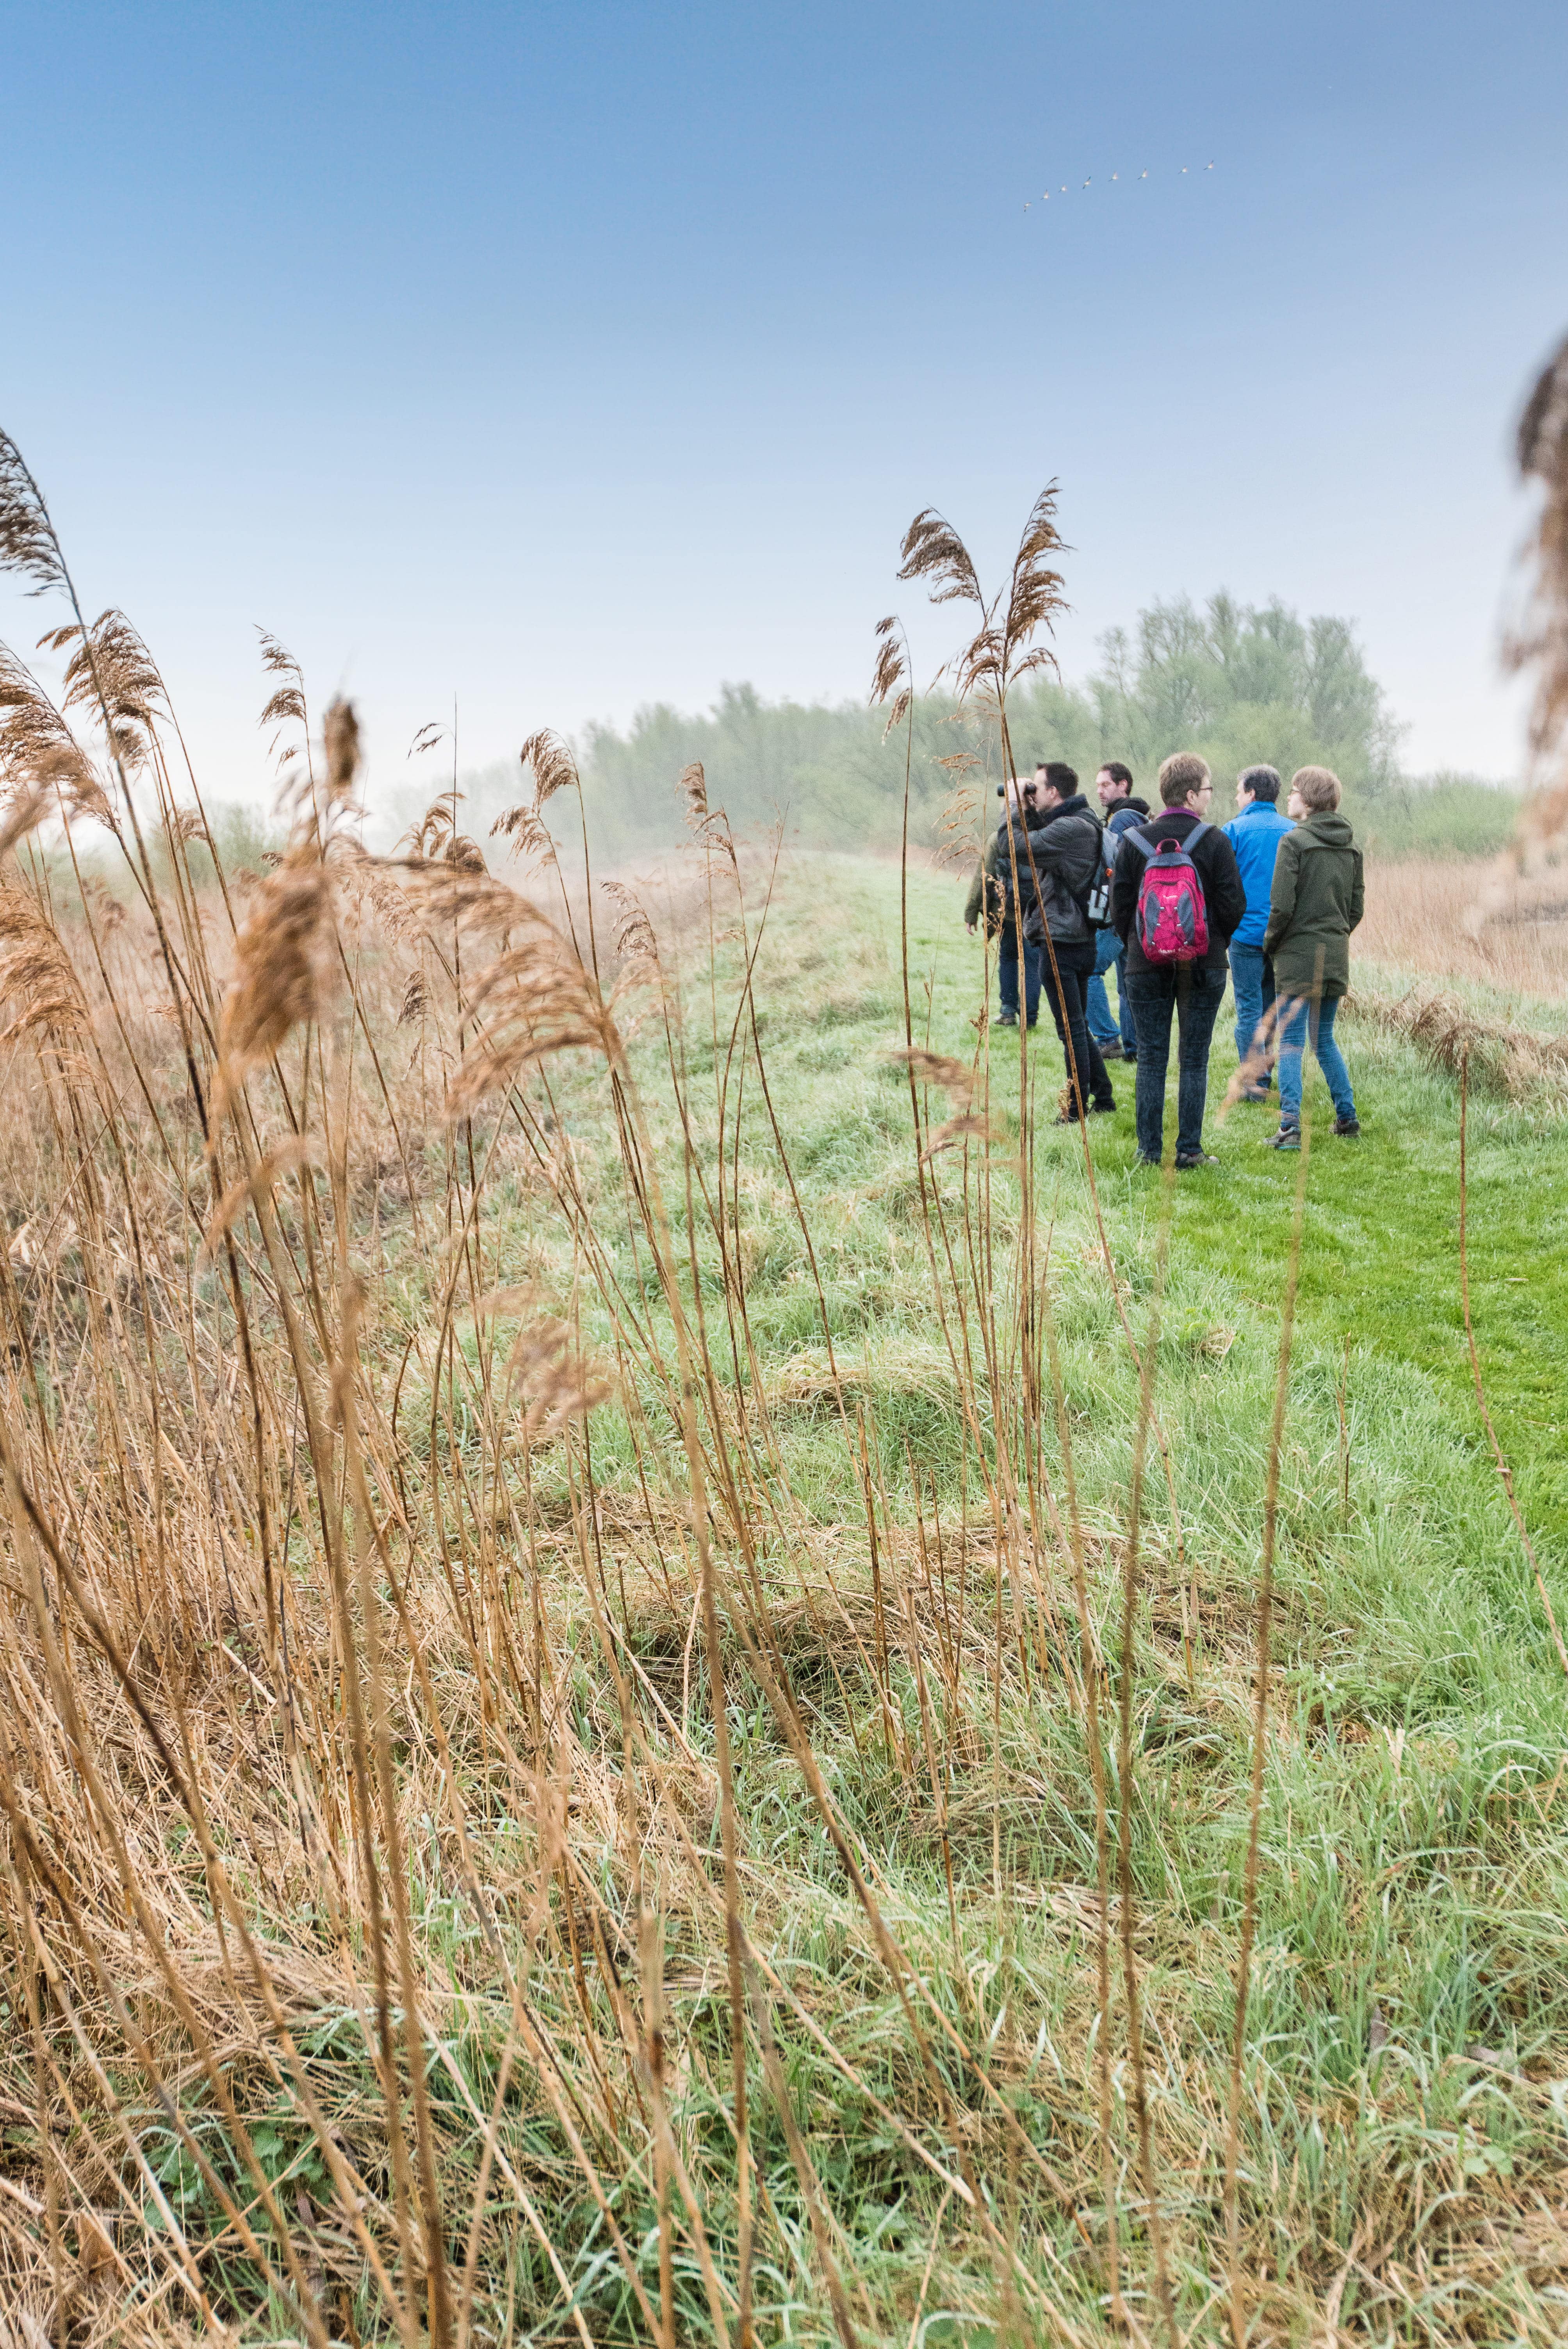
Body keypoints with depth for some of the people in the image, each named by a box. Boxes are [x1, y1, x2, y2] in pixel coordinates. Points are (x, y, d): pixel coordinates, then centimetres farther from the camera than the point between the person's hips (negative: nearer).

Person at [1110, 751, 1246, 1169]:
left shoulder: (1134, 841, 1)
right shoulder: (1214, 841, -5)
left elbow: (1119, 905, 3)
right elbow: (1234, 905, -4)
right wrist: (1215, 943, 13)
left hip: (1146, 966, 2)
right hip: (1203, 965, -1)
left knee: (1151, 1060, 6)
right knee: (1194, 1061, 4)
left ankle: (1149, 1150, 7)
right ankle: (1189, 1150, 4)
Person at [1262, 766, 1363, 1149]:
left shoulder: (1294, 841, -12)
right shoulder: (1350, 846, 10)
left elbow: (1282, 905, -15)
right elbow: (1357, 906, 11)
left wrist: (1270, 942, 0)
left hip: (1299, 954, -6)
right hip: (1336, 956, 6)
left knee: (1291, 1041, -3)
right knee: (1324, 1039, 18)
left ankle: (1290, 1127, -8)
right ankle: (1347, 1118, 20)